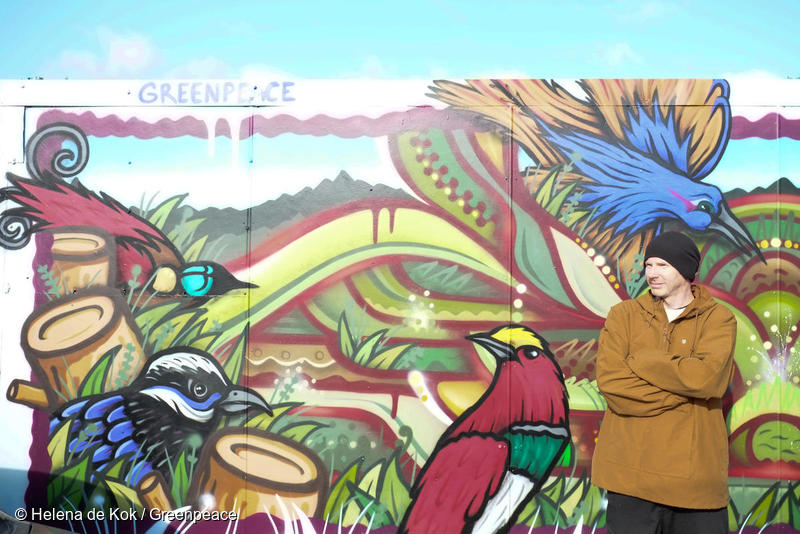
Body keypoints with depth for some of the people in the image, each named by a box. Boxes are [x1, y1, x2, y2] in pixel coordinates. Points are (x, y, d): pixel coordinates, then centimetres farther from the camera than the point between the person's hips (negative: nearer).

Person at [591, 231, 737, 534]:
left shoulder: (718, 319, 2)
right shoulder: (624, 314, 5)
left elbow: (706, 376, -17)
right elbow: (609, 381, -10)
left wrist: (636, 360, -10)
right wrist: (682, 388, -12)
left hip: (696, 475, 0)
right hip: (631, 474, 1)